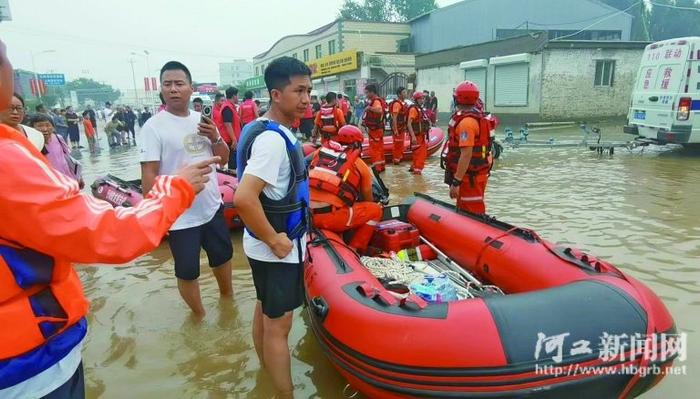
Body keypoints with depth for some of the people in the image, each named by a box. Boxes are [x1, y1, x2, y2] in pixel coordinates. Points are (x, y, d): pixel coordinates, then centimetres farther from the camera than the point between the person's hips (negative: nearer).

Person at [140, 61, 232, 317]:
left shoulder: (202, 120, 4)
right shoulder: (153, 126, -13)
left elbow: (223, 159, 9)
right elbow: (149, 176, -15)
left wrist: (215, 137, -10)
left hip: (212, 207, 6)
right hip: (180, 217, -6)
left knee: (223, 256, 24)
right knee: (187, 273, 8)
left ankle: (227, 295, 49)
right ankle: (199, 315, 32)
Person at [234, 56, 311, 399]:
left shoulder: (266, 129, 6)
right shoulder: (274, 139, -25)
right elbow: (243, 198, -35)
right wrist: (274, 241, -23)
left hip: (268, 244, 10)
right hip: (278, 249, -10)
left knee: (265, 312, 24)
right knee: (278, 325, 5)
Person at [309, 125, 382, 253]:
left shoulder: (319, 151, 17)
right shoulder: (360, 165, 8)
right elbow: (368, 200, 20)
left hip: (306, 214, 6)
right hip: (331, 217, -5)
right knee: (376, 210, 10)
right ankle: (354, 250, 9)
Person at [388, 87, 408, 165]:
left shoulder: (403, 103, 13)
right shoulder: (397, 103, -17)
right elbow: (394, 118, -22)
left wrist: (405, 128, 21)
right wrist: (395, 130, -25)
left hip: (402, 127, 10)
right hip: (397, 128, -10)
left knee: (401, 144, 18)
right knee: (397, 144, -2)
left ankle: (399, 158, 30)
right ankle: (395, 159, 7)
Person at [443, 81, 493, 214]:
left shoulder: (466, 121, -20)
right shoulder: (478, 116, 12)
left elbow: (466, 154, -26)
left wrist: (456, 182, -25)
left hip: (469, 176, -10)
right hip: (478, 173, 10)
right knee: (465, 212, 20)